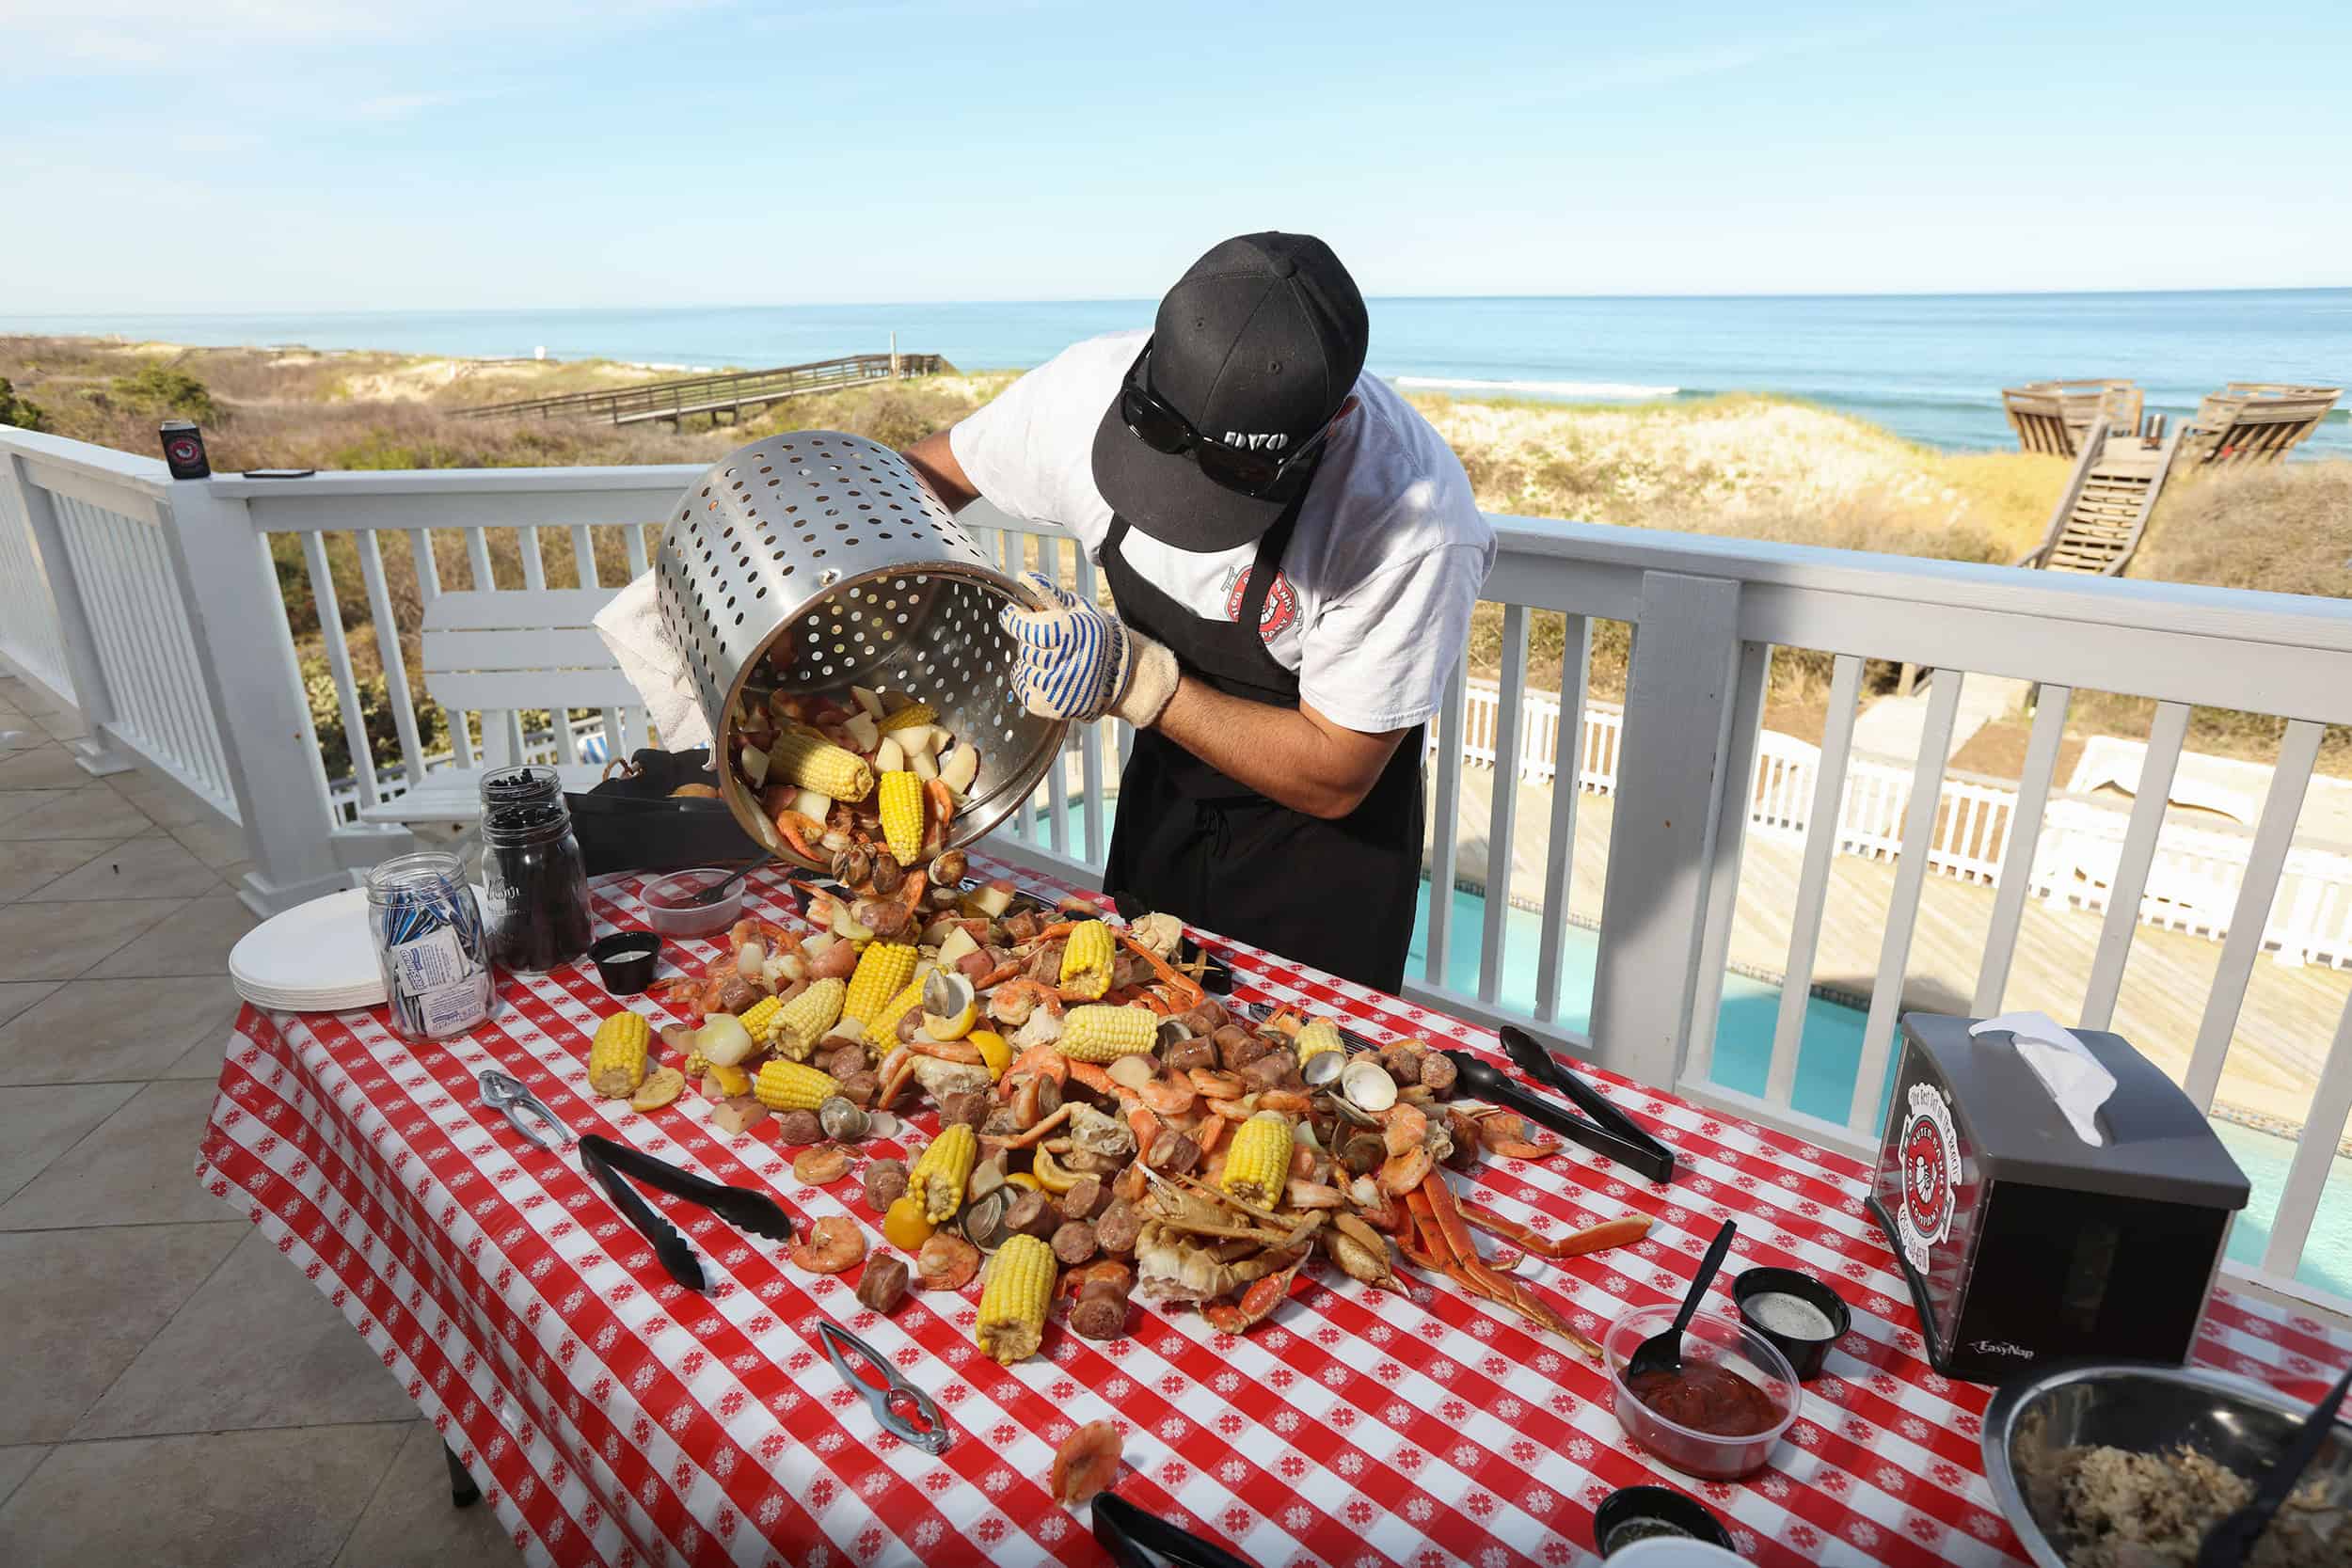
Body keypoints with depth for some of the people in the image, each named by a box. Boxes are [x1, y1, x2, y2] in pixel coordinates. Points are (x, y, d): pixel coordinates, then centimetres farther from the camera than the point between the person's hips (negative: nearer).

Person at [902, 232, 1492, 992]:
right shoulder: (1095, 387, -23)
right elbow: (929, 470, -3)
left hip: (1320, 844, -4)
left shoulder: (1411, 525, -35)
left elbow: (1332, 780, -25)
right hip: (1164, 787, 5)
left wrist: (1136, 679, -35)